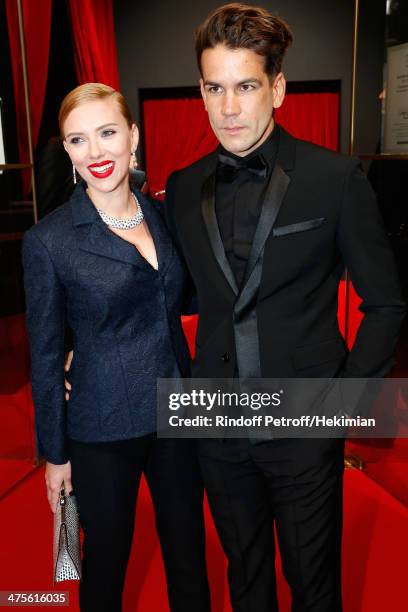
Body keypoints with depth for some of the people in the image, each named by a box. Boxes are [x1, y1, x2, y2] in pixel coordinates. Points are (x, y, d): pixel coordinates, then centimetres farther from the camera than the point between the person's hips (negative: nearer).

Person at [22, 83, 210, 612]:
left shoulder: (163, 216, 1)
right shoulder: (49, 240, -11)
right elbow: (47, 354, -6)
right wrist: (54, 452, -1)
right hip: (104, 429, -3)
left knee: (188, 553, 19)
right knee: (107, 559, 17)